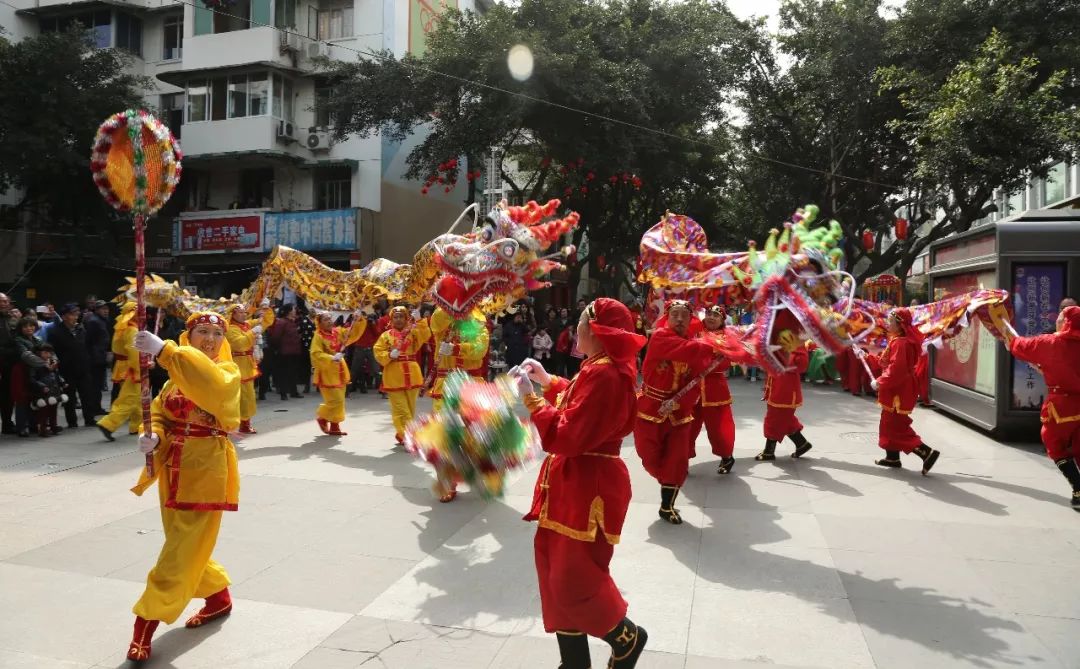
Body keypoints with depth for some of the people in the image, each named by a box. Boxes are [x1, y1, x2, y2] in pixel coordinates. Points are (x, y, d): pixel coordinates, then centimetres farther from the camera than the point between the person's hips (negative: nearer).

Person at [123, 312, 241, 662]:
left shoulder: (227, 371, -10)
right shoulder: (177, 376, 10)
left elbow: (213, 386, -34)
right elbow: (160, 413, 10)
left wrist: (164, 350, -41)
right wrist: (153, 436, -14)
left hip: (206, 470, -7)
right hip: (174, 468, 7)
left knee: (182, 550, -4)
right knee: (187, 544, 17)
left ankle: (147, 620, 7)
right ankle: (219, 597, 37)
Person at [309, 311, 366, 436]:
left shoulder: (338, 332, 5)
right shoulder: (318, 336, -12)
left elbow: (354, 333, 7)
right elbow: (315, 354, -22)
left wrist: (358, 321, -9)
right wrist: (331, 358, -32)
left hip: (339, 371, 7)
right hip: (327, 373, -7)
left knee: (339, 401, 11)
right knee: (335, 400, -9)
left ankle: (334, 426, 23)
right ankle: (322, 417, 17)